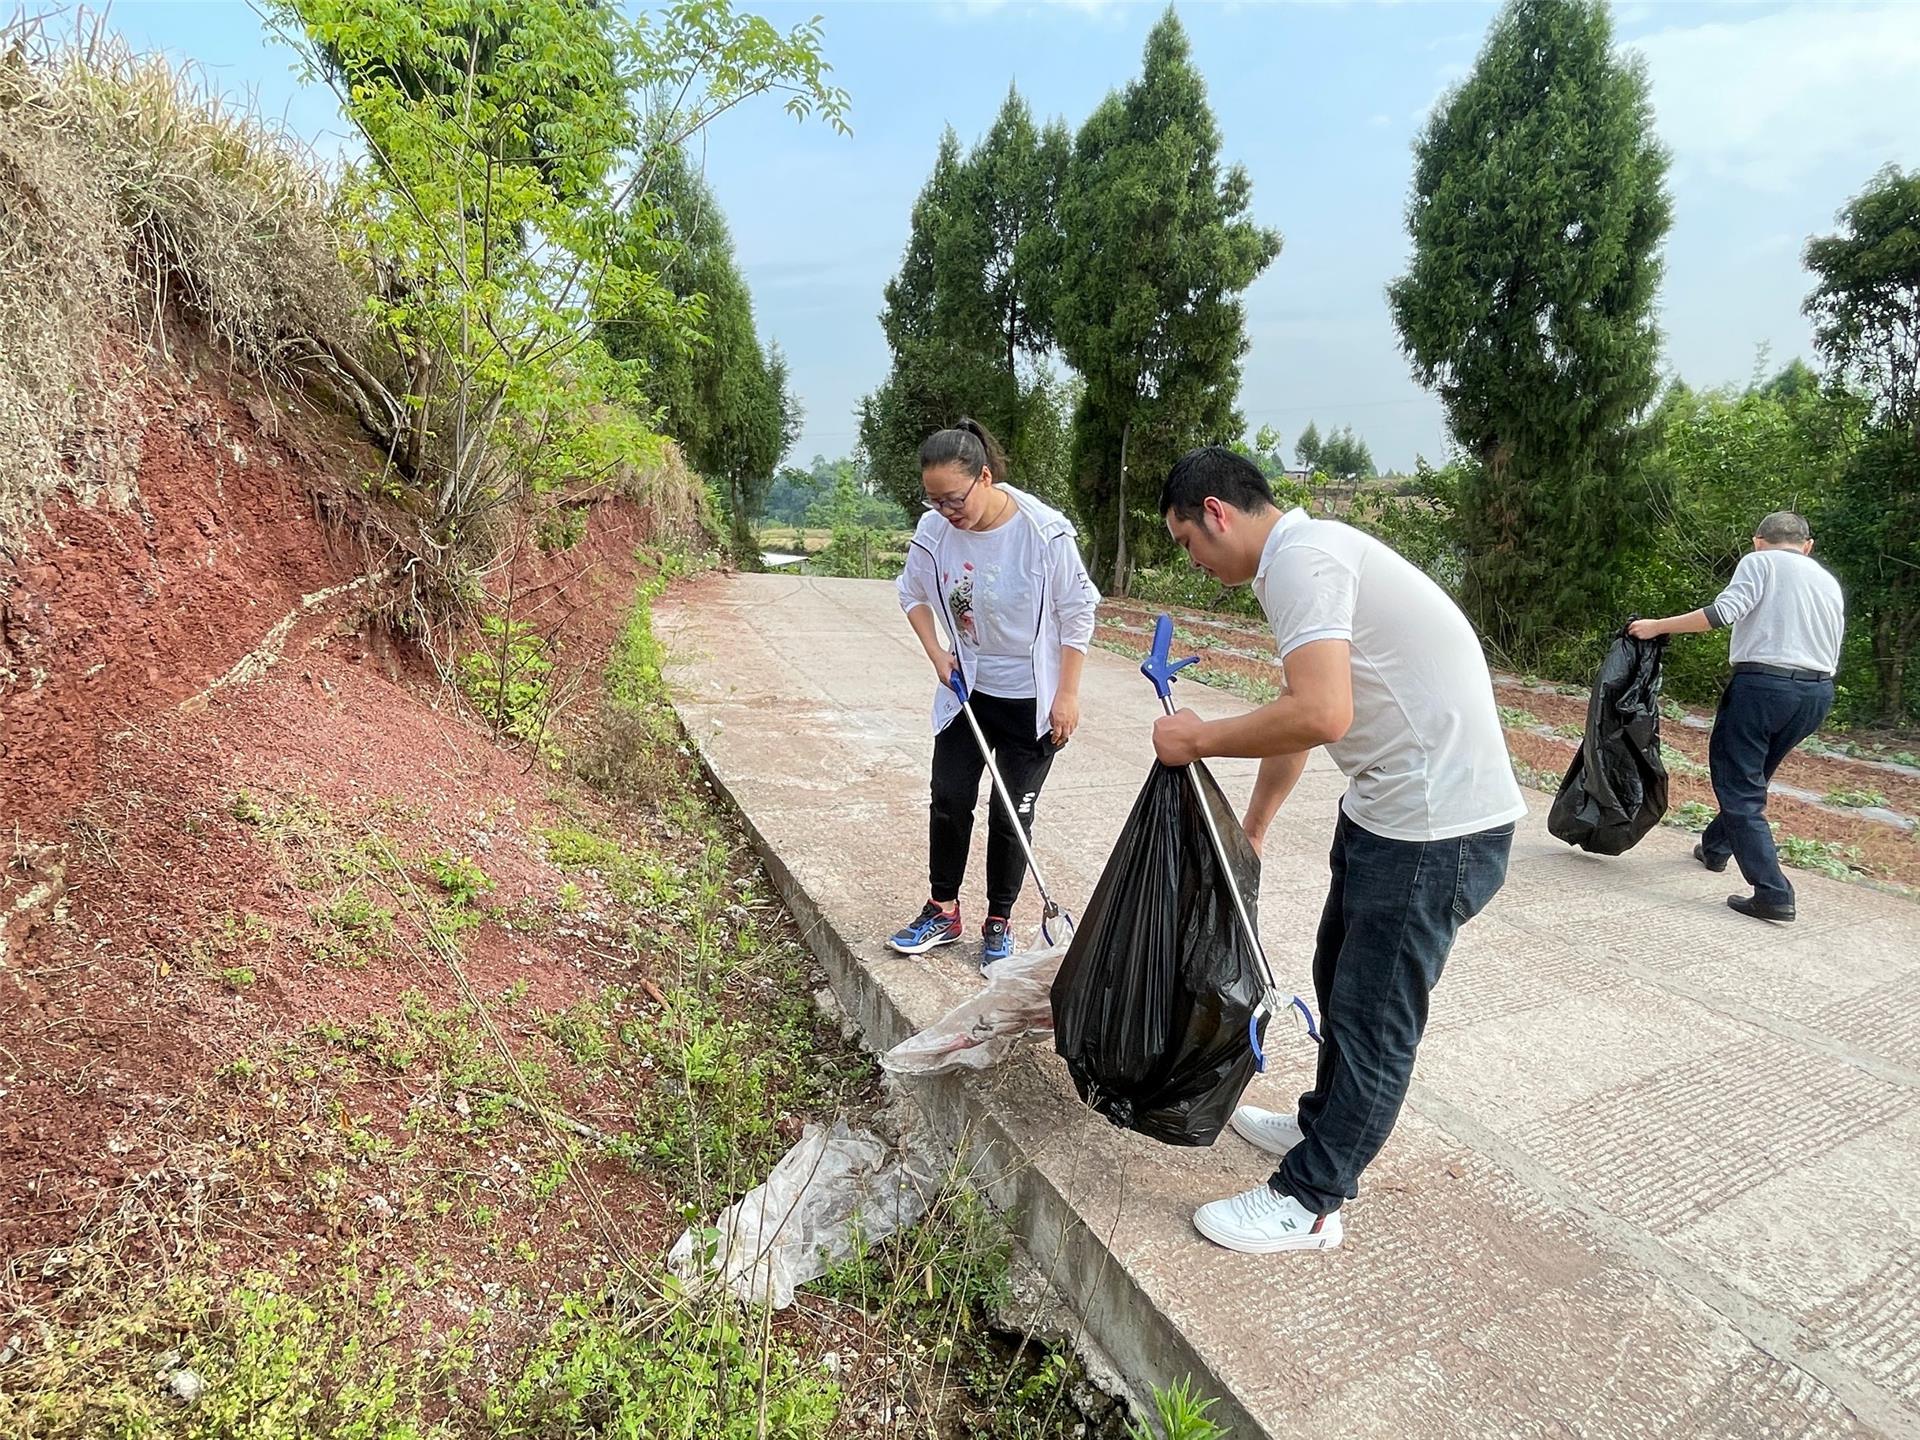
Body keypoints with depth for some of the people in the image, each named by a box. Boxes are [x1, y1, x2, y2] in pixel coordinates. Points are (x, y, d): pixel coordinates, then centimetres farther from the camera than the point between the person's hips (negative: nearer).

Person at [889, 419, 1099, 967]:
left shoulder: (1044, 531, -22)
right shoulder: (934, 530, -11)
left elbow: (1078, 614, -12)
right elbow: (913, 593, 8)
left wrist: (1067, 695, -11)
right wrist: (936, 654, -3)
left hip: (1031, 697, -3)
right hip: (967, 689, 4)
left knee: (1011, 813, 5)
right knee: (948, 799, 6)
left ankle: (998, 922, 23)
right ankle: (942, 912, 25)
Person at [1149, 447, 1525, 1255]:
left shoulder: (1301, 556, -18)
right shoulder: (1304, 556, 14)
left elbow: (1320, 714, -31)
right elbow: (1296, 713, 23)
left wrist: (1198, 740, -15)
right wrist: (1253, 826, 32)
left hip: (1434, 826, -10)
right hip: (1389, 808, 10)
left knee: (1374, 1015, 3)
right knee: (1340, 981, 22)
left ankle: (1308, 1201, 19)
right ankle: (1326, 1127, 42)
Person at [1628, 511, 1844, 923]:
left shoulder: (1760, 562, 1)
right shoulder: (1829, 582, 19)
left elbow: (1724, 612, -16)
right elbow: (1832, 655, 15)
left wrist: (1658, 626, -12)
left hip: (1763, 684, -7)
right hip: (1819, 692, 7)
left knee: (1740, 787, -3)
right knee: (1752, 776, 24)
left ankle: (1773, 894, -9)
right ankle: (1715, 848, 40)